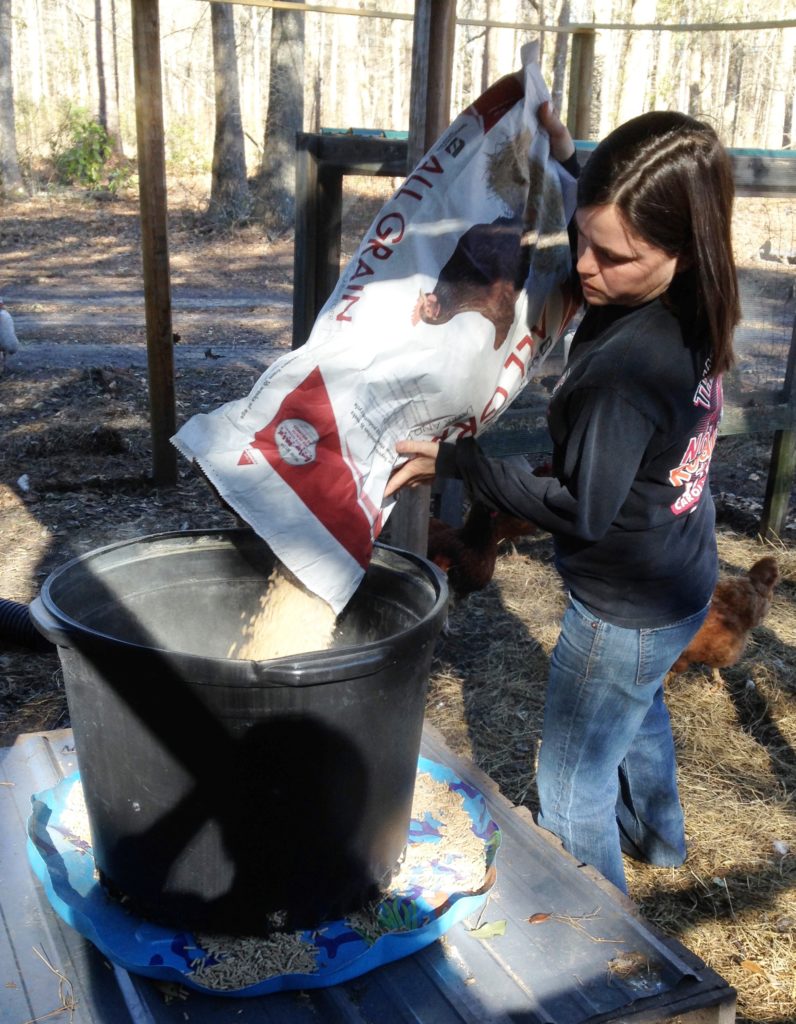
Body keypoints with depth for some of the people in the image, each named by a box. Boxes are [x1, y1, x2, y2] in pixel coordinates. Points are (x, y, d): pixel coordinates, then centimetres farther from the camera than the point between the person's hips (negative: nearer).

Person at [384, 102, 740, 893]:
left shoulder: (623, 369, -36)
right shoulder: (691, 305, -9)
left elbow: (581, 509, -28)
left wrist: (453, 463, -23)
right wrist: (563, 161, 1)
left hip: (626, 608, -10)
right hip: (681, 578, 10)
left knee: (570, 793, 10)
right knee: (638, 704, 36)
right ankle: (654, 835, 63)